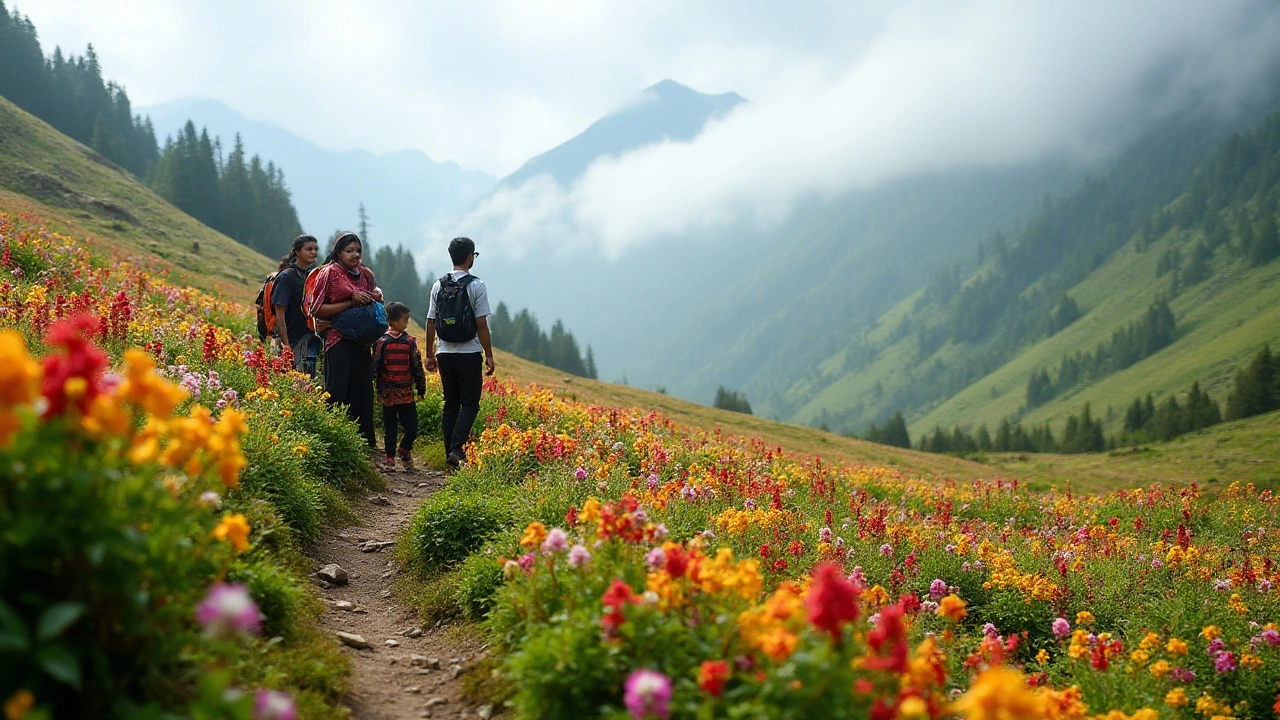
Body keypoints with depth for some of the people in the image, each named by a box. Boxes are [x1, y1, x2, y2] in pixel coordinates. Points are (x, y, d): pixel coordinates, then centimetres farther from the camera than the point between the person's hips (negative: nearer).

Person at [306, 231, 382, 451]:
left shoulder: (364, 274, 13)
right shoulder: (329, 273, -4)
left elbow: (373, 301, 28)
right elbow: (316, 309, -10)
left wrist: (376, 296, 3)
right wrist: (351, 302, -16)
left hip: (362, 340, 6)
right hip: (338, 340, -6)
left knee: (362, 389, 6)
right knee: (337, 391, -8)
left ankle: (365, 439, 12)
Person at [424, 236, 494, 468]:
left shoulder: (439, 285, 7)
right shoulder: (476, 285, -7)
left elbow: (430, 321, 8)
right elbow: (481, 324, -10)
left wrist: (430, 354, 16)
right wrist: (489, 355, -4)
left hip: (445, 353, 5)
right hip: (469, 352, -5)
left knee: (450, 404, 10)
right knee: (470, 404, 0)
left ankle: (450, 453, 8)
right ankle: (456, 449, -15)